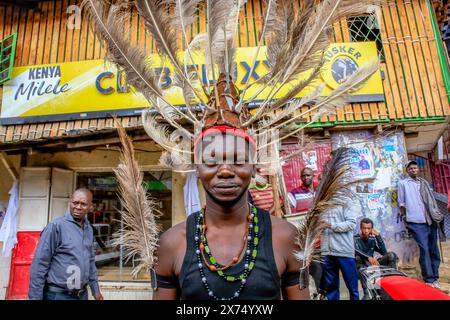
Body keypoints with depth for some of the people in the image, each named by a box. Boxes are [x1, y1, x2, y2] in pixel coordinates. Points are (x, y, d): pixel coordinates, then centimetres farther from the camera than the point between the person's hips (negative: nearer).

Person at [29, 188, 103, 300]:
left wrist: (95, 289, 13)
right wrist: (35, 296, -15)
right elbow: (39, 264, -15)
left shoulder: (89, 229, 4)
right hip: (57, 294, -6)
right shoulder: (56, 226, -16)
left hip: (82, 294, 6)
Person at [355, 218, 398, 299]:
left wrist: (378, 236, -9)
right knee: (357, 258, -39)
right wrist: (368, 257, -43)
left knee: (391, 255, -10)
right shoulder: (355, 239, -8)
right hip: (361, 268, -4)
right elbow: (355, 251, -28)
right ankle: (366, 292, -43)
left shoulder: (372, 239, 7)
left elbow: (384, 252, -6)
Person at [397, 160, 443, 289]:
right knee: (424, 249, -8)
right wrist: (405, 218, 0)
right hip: (416, 222, -5)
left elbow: (431, 200, 18)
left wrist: (437, 216, 9)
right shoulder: (403, 183, 4)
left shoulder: (424, 183, 18)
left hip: (430, 220, 5)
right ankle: (429, 279, -1)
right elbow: (401, 203, 4)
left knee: (434, 250, 7)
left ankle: (434, 277, 18)